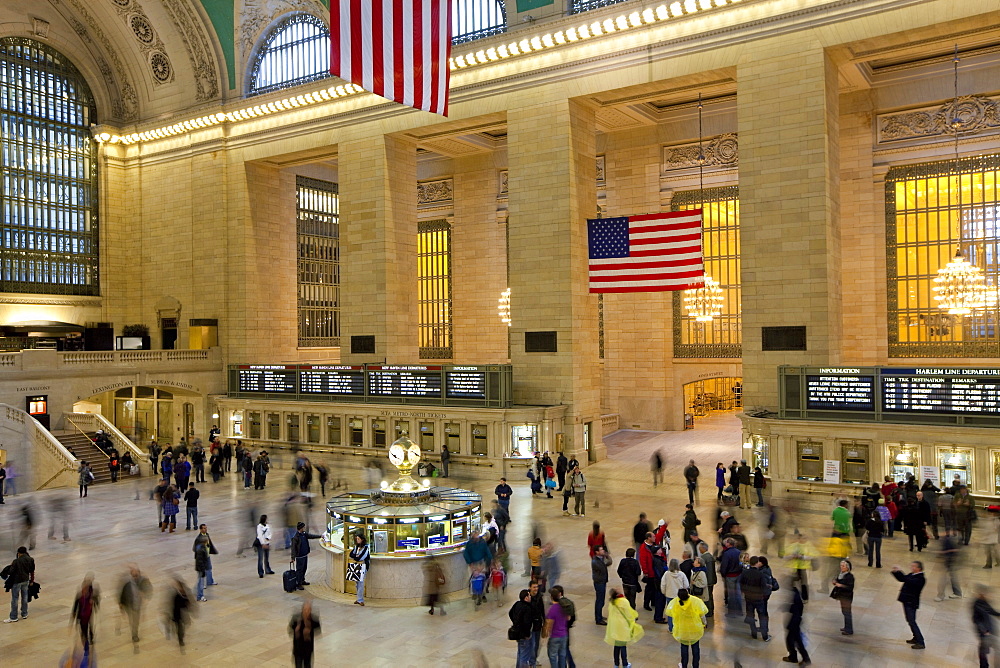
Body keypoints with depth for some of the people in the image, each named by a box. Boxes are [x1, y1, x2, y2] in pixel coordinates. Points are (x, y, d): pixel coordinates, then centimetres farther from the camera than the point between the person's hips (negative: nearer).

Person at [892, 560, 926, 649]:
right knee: (910, 621, 20)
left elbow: (909, 581, -32)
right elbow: (901, 579, 15)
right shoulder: (911, 575, 8)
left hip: (911, 603, -9)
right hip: (907, 601, 9)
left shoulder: (921, 579, -19)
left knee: (912, 622, -7)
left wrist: (899, 572, -31)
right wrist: (895, 572, 0)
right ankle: (916, 638, 33)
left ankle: (920, 643, -2)